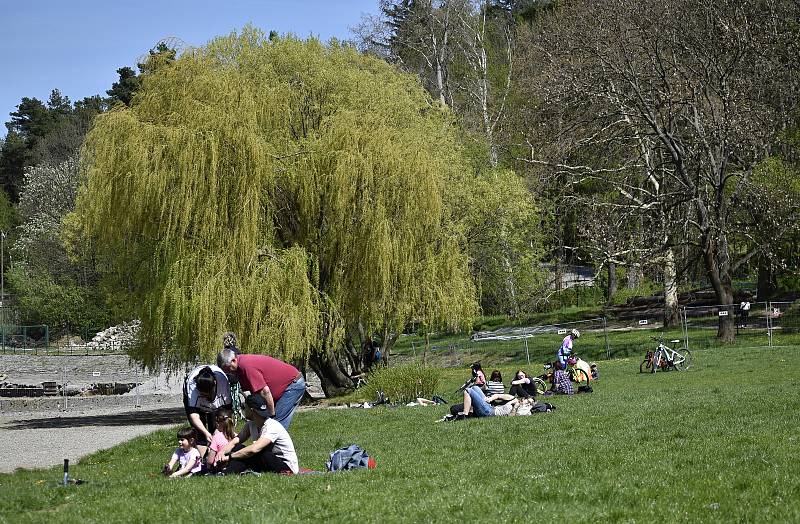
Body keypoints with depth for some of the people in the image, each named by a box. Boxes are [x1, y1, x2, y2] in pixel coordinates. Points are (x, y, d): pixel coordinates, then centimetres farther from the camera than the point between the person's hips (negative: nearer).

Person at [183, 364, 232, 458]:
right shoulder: (191, 384, -42)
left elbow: (227, 408, -32)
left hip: (216, 402, 1)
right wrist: (206, 433, -55)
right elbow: (193, 414, -43)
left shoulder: (222, 380, -39)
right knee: (200, 433, -16)